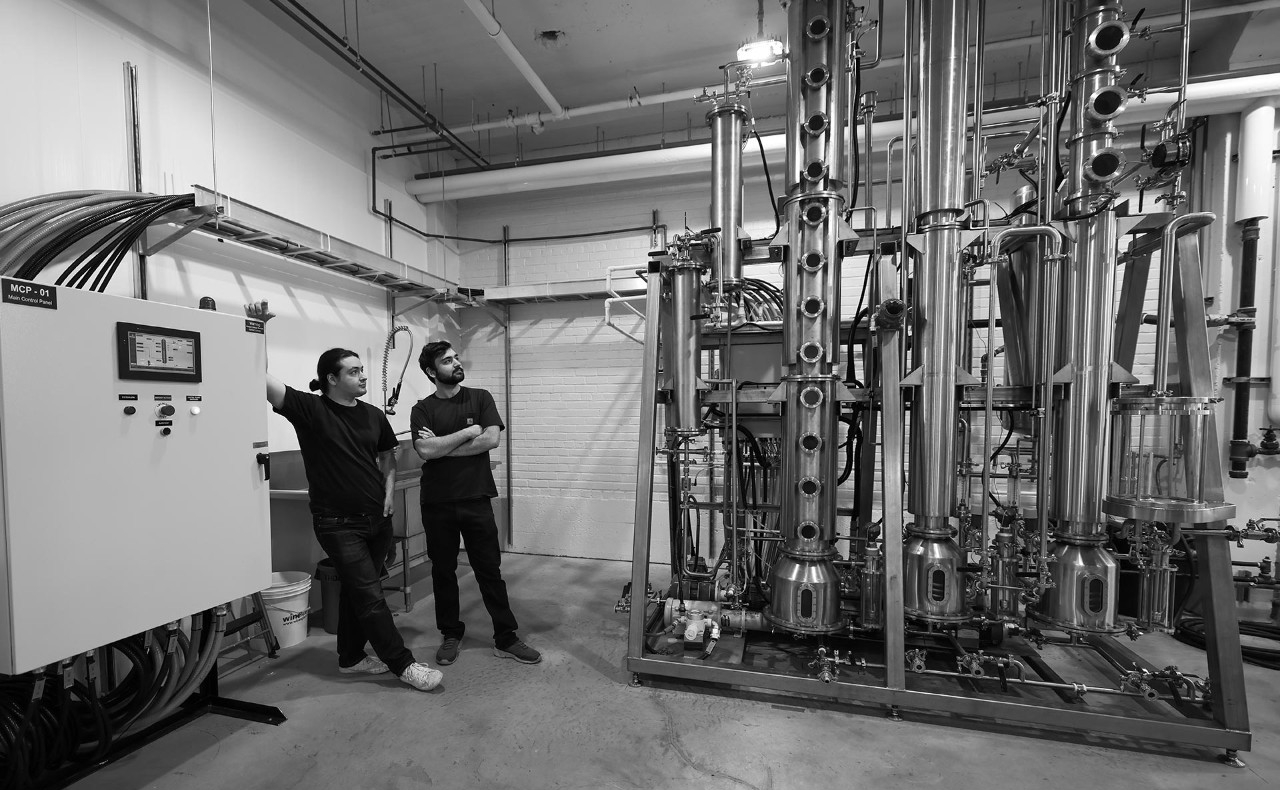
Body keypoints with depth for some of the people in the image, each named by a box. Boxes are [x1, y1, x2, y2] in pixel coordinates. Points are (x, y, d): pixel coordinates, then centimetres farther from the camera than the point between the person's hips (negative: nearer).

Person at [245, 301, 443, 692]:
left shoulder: (374, 415, 5)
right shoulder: (310, 410, -9)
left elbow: (387, 456, 18)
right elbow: (262, 379, -21)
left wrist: (389, 493, 5)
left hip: (377, 520, 5)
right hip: (338, 523, -5)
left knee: (357, 590, 18)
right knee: (369, 594, -2)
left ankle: (351, 657, 36)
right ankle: (403, 664, 9)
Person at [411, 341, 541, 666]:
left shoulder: (480, 398, 2)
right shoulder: (422, 409, 1)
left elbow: (492, 439, -12)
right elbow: (426, 450, -14)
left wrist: (441, 447, -11)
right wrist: (468, 432, -12)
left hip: (476, 499, -1)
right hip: (437, 503, 1)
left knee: (490, 570, 5)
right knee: (443, 571, 13)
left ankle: (505, 639, 17)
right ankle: (451, 635, 32)